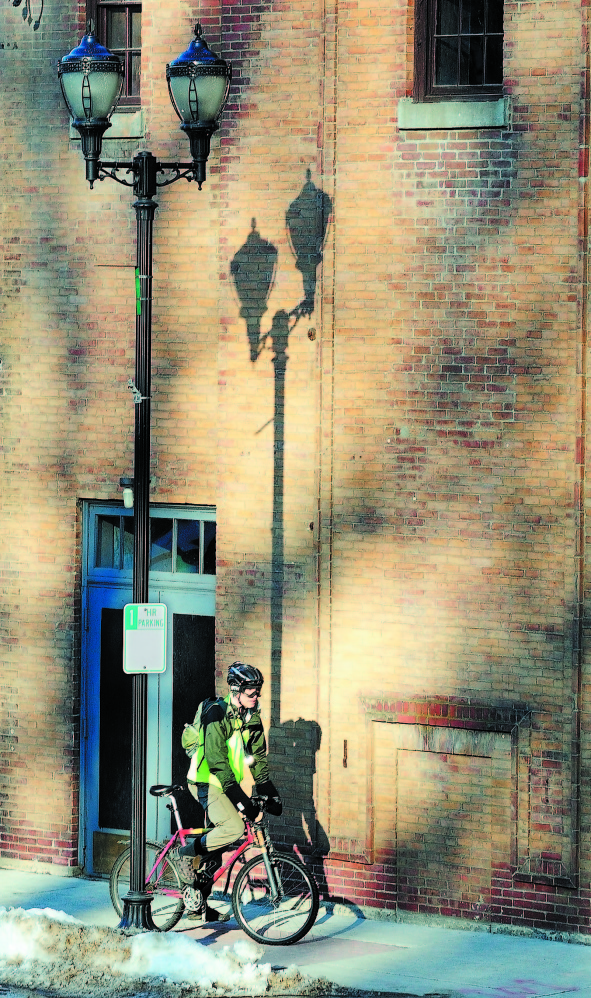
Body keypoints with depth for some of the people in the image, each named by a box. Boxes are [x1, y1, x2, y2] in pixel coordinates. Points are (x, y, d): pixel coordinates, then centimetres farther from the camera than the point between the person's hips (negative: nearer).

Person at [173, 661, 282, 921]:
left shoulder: (251, 717, 5)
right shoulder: (217, 714, -20)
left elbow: (258, 758, 11)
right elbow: (217, 760, -25)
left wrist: (270, 792, 1)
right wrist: (240, 800, -30)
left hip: (225, 783, 8)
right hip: (206, 782, -8)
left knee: (216, 845, 9)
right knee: (234, 827, -27)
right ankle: (187, 853, -6)